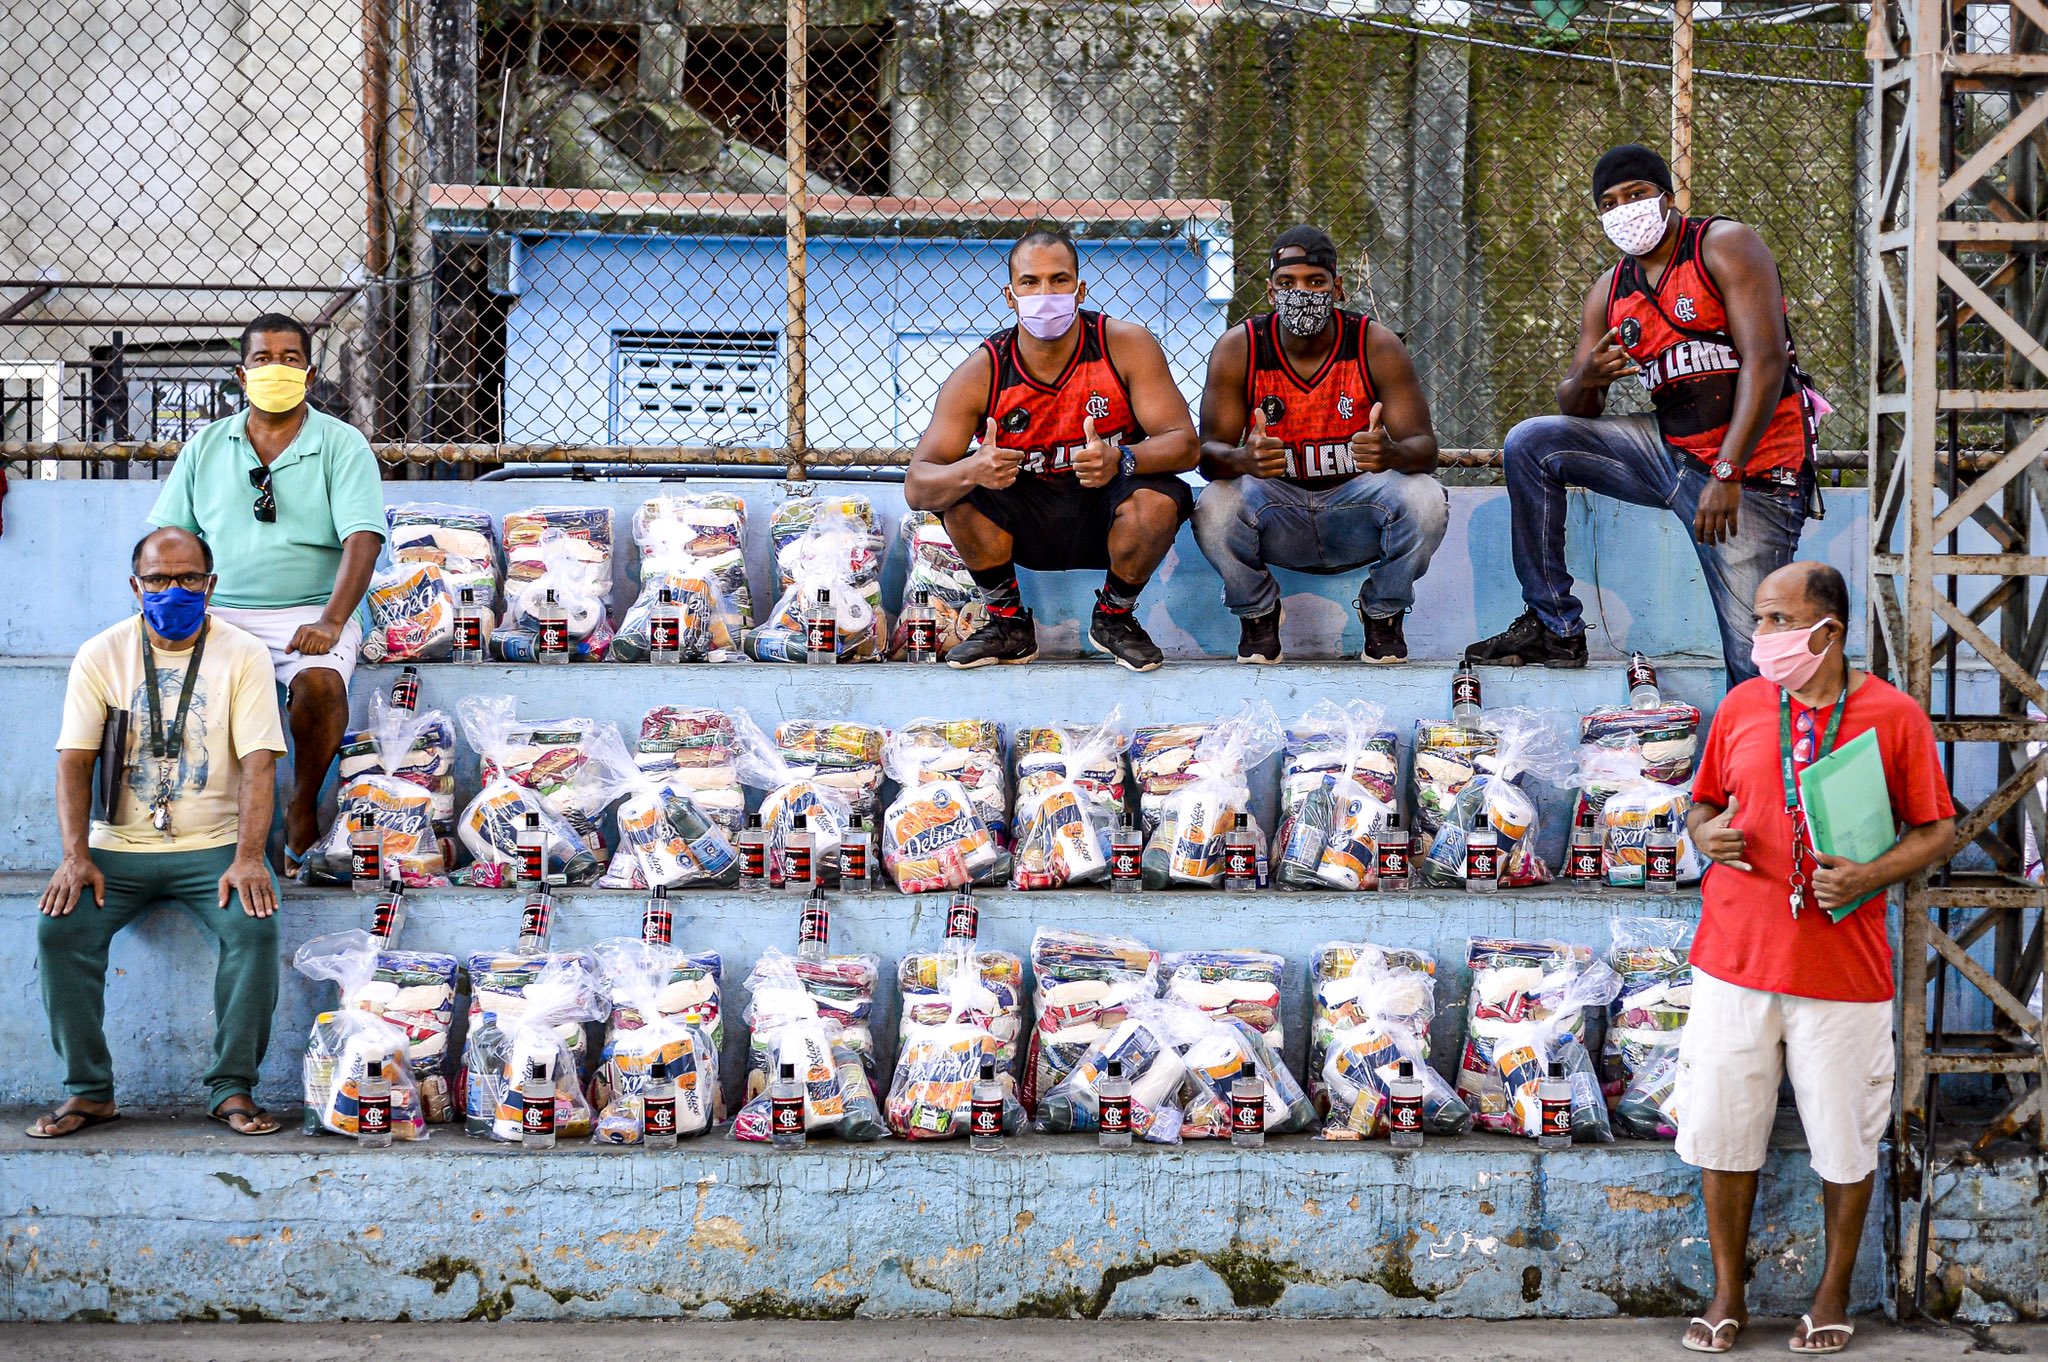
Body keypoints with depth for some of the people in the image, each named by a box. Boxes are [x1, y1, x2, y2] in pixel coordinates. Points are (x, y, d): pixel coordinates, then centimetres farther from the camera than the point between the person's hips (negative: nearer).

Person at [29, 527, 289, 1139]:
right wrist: (76, 856, -16)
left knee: (255, 923, -29)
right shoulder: (100, 656, 4)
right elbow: (74, 760, -2)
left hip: (213, 846, -1)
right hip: (118, 846, 1)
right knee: (59, 926, -24)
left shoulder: (244, 655, 0)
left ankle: (232, 1088, -16)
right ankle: (88, 1091, -11)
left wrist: (248, 858, -22)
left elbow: (259, 762, -8)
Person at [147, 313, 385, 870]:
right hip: (219, 612, 3)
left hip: (308, 613, -2)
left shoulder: (342, 444, 2)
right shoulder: (206, 446, 13)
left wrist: (330, 622, -23)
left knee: (320, 682, -34)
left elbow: (362, 538, -9)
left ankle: (303, 809, -9)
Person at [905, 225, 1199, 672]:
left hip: (1107, 516, -1)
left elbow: (1184, 443, -17)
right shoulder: (980, 375, -13)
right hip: (1025, 527, 1)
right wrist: (973, 470, -41)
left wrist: (1120, 460, -39)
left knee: (1158, 498, -31)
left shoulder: (1126, 346, -13)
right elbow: (917, 487, -17)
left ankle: (1115, 617, -1)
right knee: (959, 492, -26)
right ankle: (1008, 623, -2)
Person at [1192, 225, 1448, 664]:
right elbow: (1210, 451, -13)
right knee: (1215, 507, -32)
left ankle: (1383, 616, 0)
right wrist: (1244, 459, -39)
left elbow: (1424, 446, -13)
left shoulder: (1377, 346, -10)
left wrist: (1392, 453, -39)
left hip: (1356, 504, 0)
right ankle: (1258, 615, 1)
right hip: (1277, 505, 0)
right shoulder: (1238, 349, -9)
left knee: (1424, 500, -30)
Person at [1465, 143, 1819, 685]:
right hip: (1670, 451, 6)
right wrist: (1587, 379, -15)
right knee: (1529, 444, -4)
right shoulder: (1609, 293, 10)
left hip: (1754, 471, -6)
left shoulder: (1723, 246, -9)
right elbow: (1576, 413, 12)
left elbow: (1766, 361, -20)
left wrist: (1727, 474, -28)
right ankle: (1553, 627, 1)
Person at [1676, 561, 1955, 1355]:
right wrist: (1705, 834, -6)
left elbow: (1938, 831, -1)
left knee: (1845, 1141, 7)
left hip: (1842, 969, -3)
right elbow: (1703, 804, 17)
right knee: (1722, 1131, 6)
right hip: (1735, 960, 3)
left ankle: (1833, 1295, 25)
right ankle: (1727, 1295, 20)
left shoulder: (1895, 717, -5)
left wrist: (1870, 876, -17)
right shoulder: (1740, 706, 6)